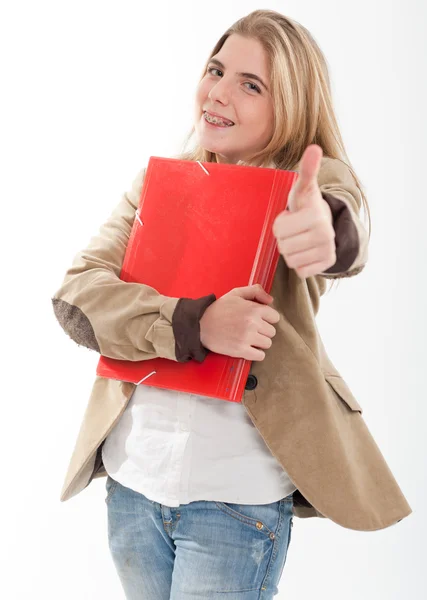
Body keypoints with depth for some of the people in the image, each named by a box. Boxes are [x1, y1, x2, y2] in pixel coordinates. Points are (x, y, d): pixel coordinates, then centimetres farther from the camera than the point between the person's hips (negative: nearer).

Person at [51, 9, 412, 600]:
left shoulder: (317, 180, -4)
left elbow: (346, 240, -29)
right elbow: (75, 293, -7)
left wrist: (325, 230, -54)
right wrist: (192, 324, -24)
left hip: (237, 491, -3)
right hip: (131, 472, 4)